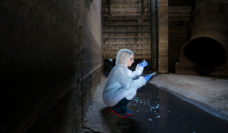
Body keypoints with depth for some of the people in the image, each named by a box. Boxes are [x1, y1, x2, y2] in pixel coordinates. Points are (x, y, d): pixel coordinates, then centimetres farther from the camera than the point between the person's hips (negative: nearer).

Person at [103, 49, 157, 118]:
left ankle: (123, 108, 13)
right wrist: (144, 80, -25)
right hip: (111, 99, -9)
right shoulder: (119, 70, -23)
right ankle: (115, 108, -3)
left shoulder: (123, 67, 6)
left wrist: (140, 66, 5)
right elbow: (129, 85, -33)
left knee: (134, 86, 10)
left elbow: (133, 75, 18)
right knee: (132, 90, -23)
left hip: (115, 95, 9)